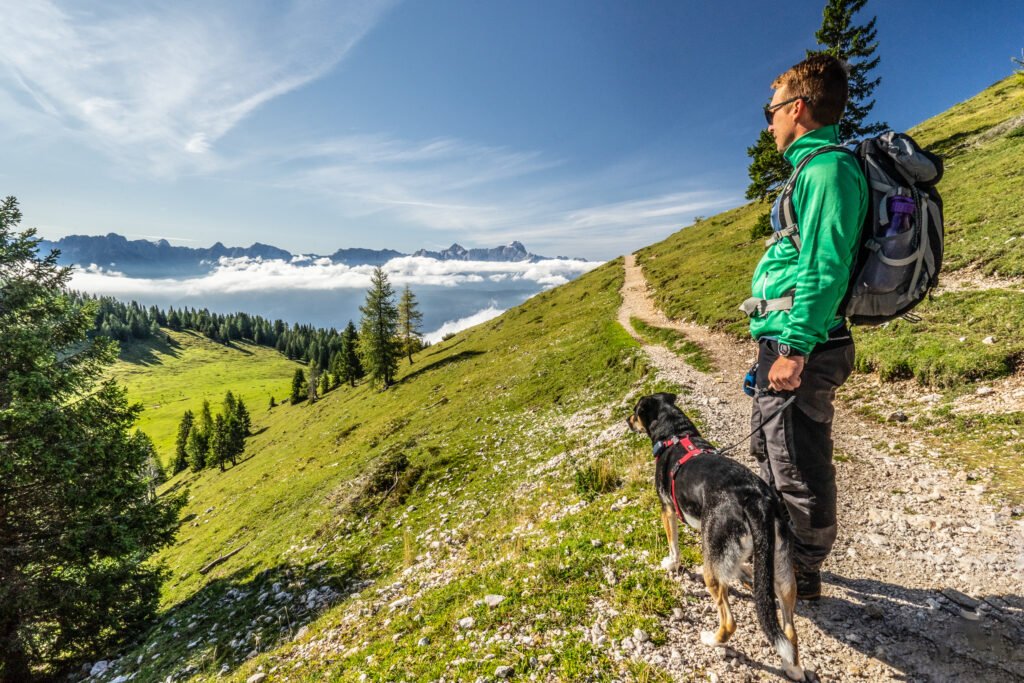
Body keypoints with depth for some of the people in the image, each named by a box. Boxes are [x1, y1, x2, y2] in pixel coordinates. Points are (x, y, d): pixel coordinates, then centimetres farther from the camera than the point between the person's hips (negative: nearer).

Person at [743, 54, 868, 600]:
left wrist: (796, 348, -23)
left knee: (799, 471, 4)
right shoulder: (815, 167, 19)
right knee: (770, 454, 22)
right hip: (785, 343, 11)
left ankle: (802, 576, 24)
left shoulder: (827, 167, -12)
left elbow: (825, 268, -21)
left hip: (798, 348, -11)